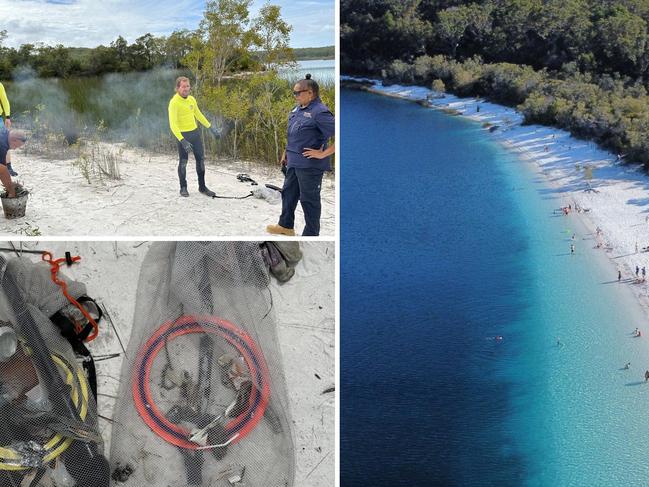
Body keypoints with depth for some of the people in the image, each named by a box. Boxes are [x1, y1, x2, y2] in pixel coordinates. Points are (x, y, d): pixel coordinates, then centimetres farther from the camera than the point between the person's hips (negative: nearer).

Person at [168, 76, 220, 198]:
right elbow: (173, 124, -23)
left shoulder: (192, 99, 3)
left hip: (195, 132, 6)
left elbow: (198, 115, 19)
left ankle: (202, 187, 20)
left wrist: (211, 128, 18)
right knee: (183, 162, 4)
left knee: (201, 159, 8)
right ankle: (183, 188, 20)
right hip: (183, 135, -6)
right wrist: (182, 141, -32)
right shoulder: (174, 102, -18)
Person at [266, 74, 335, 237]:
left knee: (309, 199, 3)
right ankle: (286, 225, 41)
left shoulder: (319, 112, -21)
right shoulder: (298, 109, 8)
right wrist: (286, 152, 21)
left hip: (310, 164, -9)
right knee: (288, 193, 22)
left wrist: (323, 154, -24)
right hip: (294, 162, 9)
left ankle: (311, 234, 17)